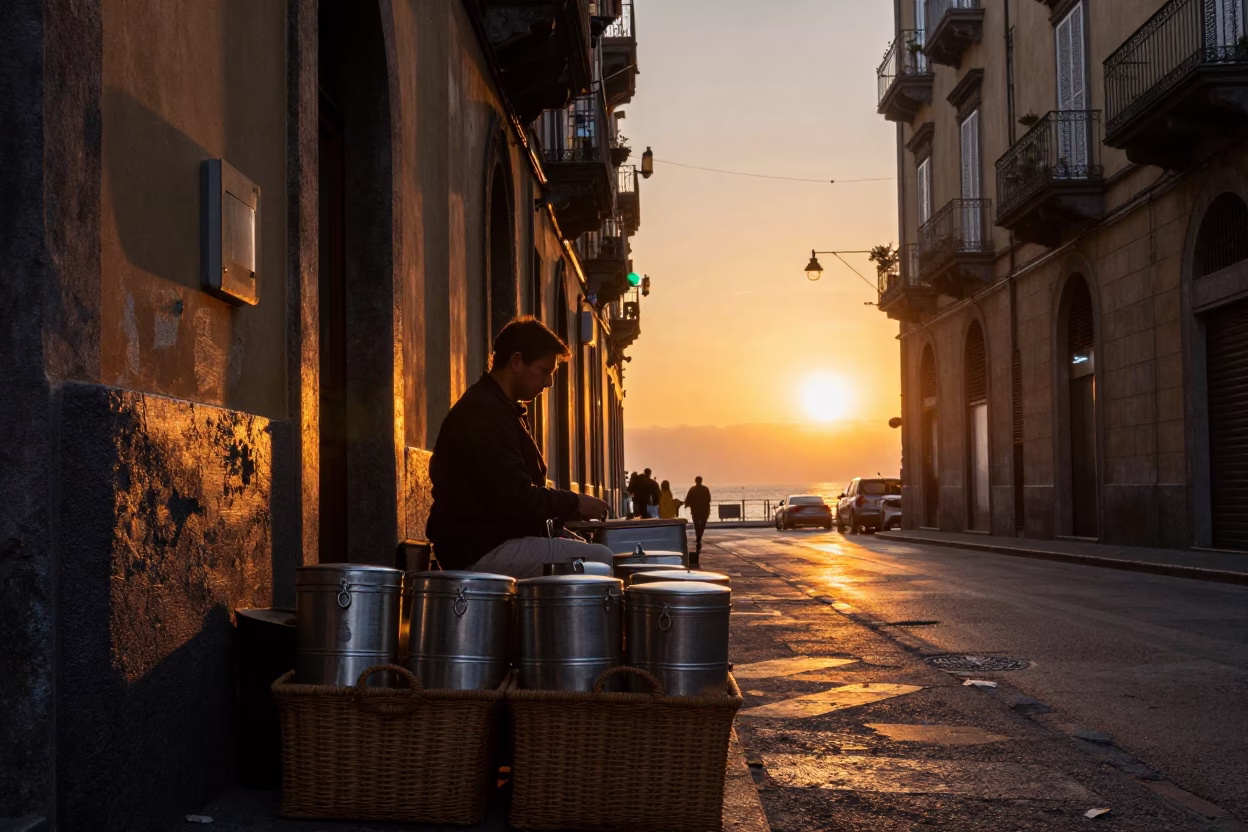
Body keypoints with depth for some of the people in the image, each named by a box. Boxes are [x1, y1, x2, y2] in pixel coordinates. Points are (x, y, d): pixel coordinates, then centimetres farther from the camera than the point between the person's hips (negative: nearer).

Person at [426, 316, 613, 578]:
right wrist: (574, 503, -11)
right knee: (602, 561, -16)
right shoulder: (483, 414, -19)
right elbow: (516, 500, -25)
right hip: (480, 552, -11)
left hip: (495, 541, 11)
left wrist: (569, 505, 7)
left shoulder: (497, 408, 16)